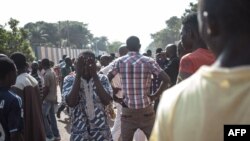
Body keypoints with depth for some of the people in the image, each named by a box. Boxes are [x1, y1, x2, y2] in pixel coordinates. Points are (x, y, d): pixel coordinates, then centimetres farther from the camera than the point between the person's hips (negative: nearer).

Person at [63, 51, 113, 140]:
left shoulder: (102, 79, -2)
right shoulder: (70, 81, -4)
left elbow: (106, 101, -17)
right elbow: (71, 103, -20)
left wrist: (95, 75, -19)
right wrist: (78, 75, -20)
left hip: (101, 132, 1)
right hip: (79, 133, -1)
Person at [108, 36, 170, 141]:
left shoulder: (119, 62, -1)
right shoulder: (149, 61, -3)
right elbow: (166, 79, -9)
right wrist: (155, 95, 0)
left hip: (127, 111, 1)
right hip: (146, 109, 0)